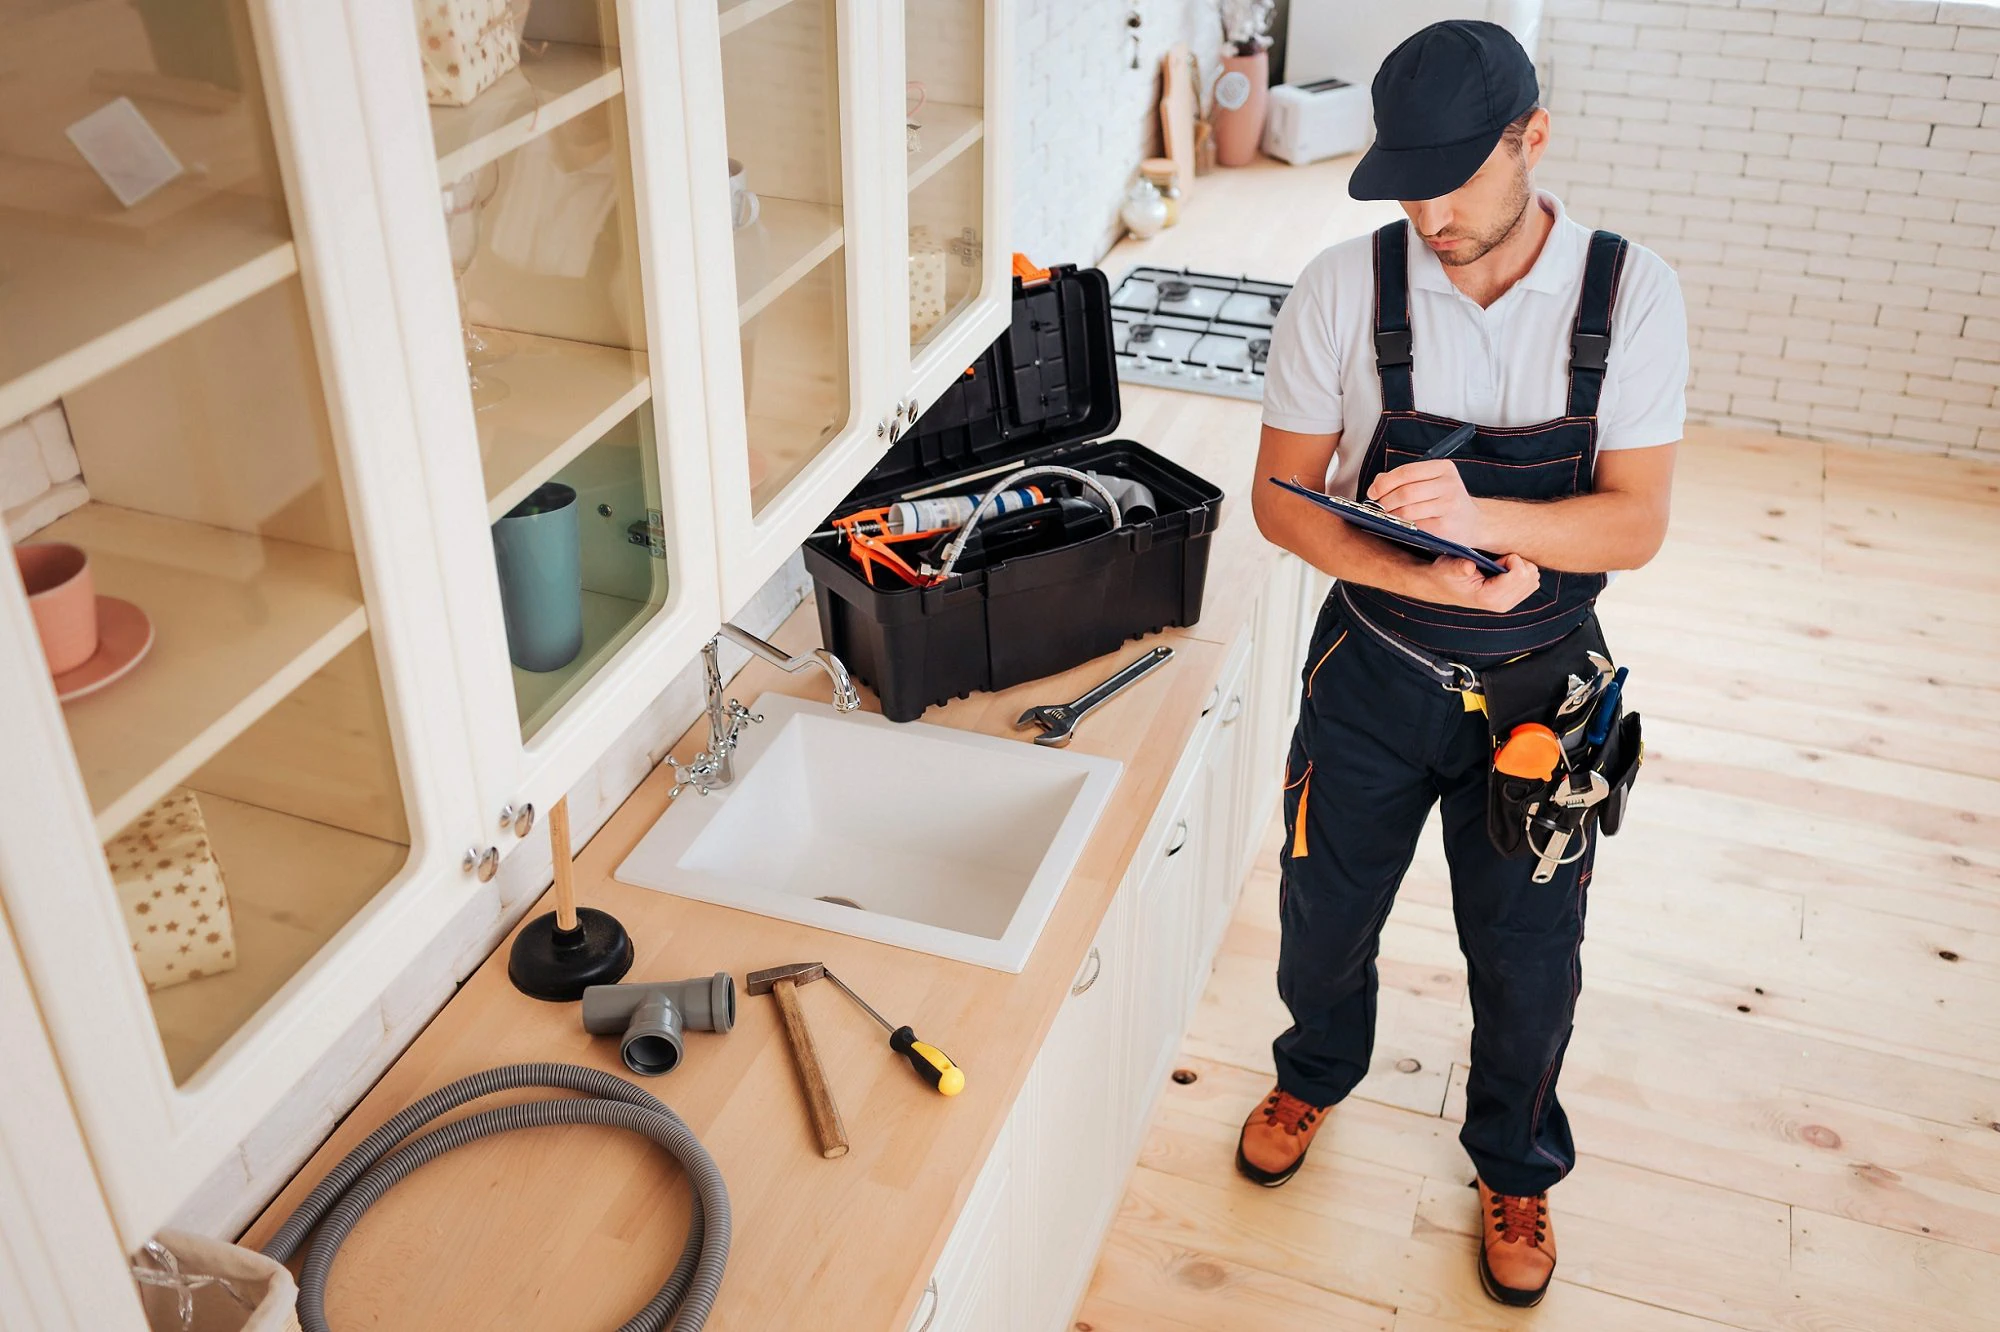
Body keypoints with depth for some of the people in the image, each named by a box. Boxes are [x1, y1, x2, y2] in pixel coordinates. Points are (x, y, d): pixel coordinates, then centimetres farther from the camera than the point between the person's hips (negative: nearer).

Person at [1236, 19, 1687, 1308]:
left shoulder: (1633, 295, -14)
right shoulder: (1345, 288, -13)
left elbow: (1636, 523, -16)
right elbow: (1283, 498, -9)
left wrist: (1482, 516, -35)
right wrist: (1425, 575, -26)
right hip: (1373, 674, 1)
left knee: (1530, 963, 13)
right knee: (1324, 918, 18)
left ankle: (1517, 1167, 43)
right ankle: (1314, 1076, 52)